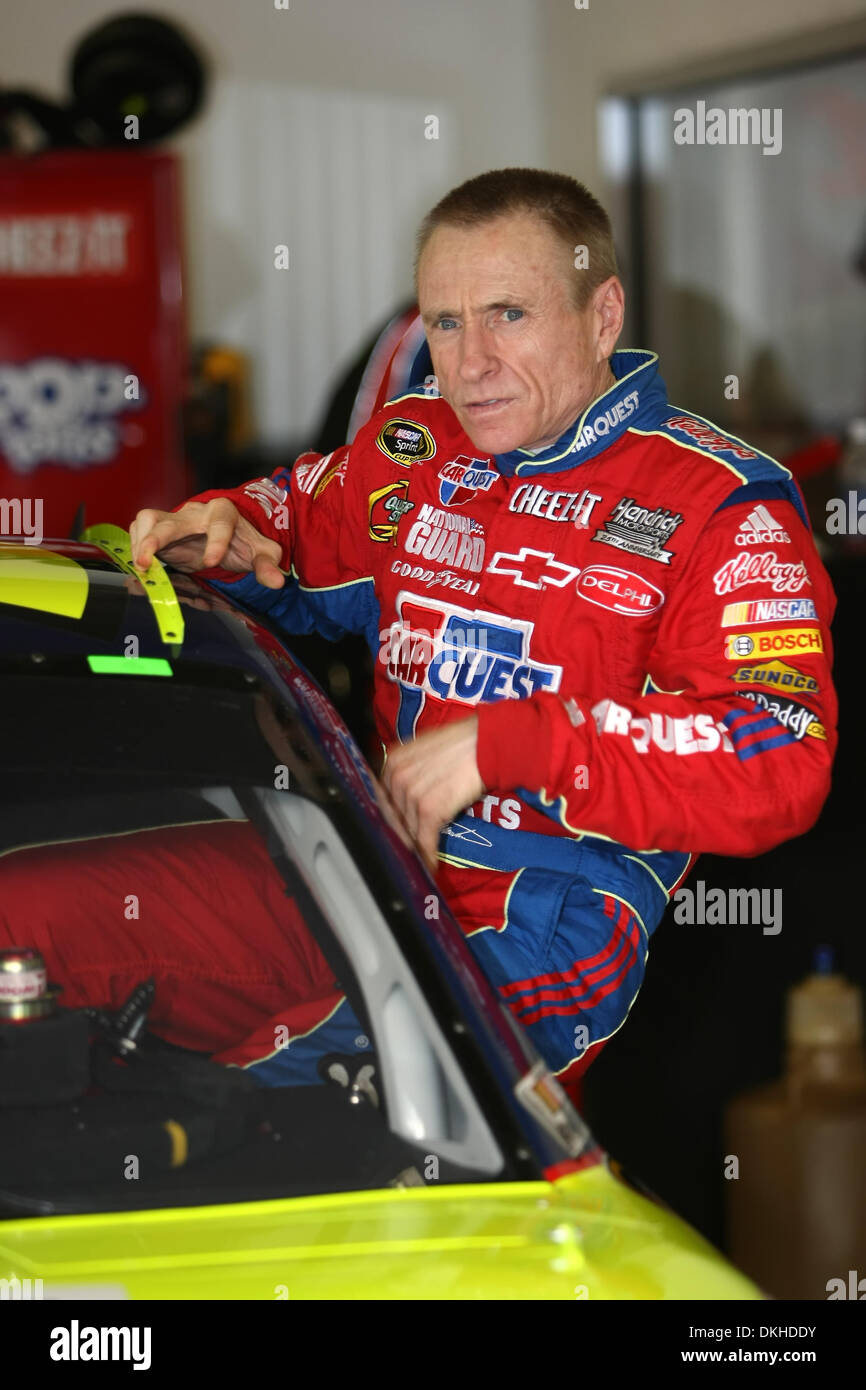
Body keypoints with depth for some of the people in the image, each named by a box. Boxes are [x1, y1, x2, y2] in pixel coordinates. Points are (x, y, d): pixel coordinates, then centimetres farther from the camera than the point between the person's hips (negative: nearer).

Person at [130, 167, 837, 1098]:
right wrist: (228, 529, 8)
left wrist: (505, 743, -21)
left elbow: (780, 768, -19)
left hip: (560, 895, -6)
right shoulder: (410, 445, 13)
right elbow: (304, 522, 36)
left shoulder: (719, 506, -7)